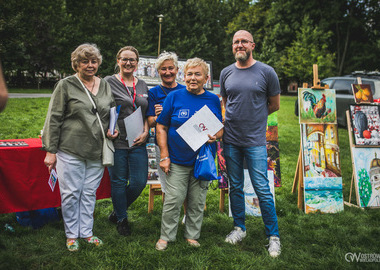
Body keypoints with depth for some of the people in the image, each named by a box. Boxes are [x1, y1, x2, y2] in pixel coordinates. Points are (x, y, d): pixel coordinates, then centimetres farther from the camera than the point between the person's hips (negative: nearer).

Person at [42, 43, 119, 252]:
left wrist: (113, 130, 2)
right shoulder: (66, 85, -3)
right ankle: (71, 235, 20)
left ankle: (86, 232, 25)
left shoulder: (105, 86, 11)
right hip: (70, 150, -4)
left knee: (89, 193, 12)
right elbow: (53, 119, -4)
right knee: (71, 193, 3)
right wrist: (50, 151, -7)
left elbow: (113, 114, 23)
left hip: (97, 152, 4)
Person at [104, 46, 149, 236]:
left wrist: (145, 132, 3)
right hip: (117, 142, -4)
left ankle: (117, 211, 29)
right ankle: (121, 219, 25)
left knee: (139, 182, 4)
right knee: (119, 182, 5)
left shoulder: (142, 85, 14)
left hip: (138, 142, 5)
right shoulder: (109, 82, 0)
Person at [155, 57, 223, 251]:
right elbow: (161, 127, 0)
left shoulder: (213, 100, 5)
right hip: (177, 161, -2)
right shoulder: (174, 97, -1)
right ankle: (166, 236, 17)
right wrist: (164, 156, -6)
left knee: (197, 202, 9)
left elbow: (221, 129, 12)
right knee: (173, 200, -1)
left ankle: (192, 236, 26)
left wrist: (215, 136, -12)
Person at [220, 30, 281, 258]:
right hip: (231, 139, 4)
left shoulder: (266, 72, -3)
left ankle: (273, 236, 9)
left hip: (255, 141, -4)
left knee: (263, 189, -4)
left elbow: (275, 104, 6)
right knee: (235, 187, 12)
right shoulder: (226, 73, 8)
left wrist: (254, 117, 6)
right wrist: (235, 117, 7)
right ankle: (239, 228, 27)